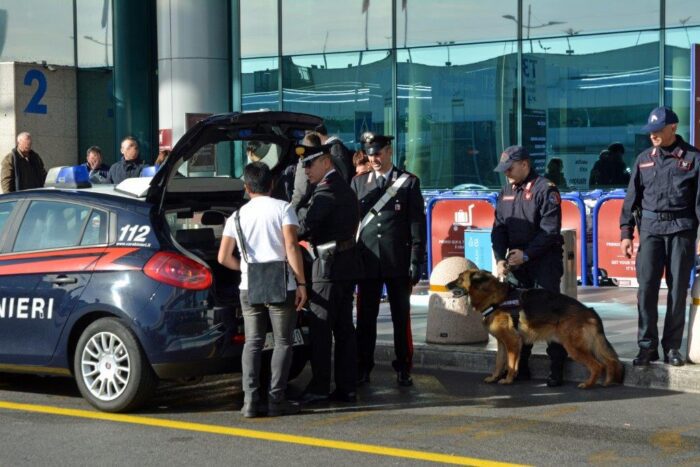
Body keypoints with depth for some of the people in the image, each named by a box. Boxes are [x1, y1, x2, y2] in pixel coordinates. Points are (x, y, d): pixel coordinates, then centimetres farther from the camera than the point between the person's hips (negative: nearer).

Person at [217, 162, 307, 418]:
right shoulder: (282, 208, -1)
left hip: (249, 288, 3)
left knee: (252, 342, 9)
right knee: (283, 342, 5)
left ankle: (250, 401, 0)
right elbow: (291, 247, -12)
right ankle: (276, 400, 1)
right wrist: (301, 283, -9)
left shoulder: (238, 216, 8)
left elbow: (223, 257, 5)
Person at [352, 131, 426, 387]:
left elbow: (417, 223, 0)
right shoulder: (358, 182, 10)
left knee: (401, 318, 4)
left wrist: (416, 260, -6)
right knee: (365, 318, 5)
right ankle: (363, 368, 13)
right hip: (367, 261, 2)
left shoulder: (409, 182, 3)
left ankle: (403, 369, 12)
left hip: (398, 262, -2)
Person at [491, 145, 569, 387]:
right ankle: (519, 368, 16)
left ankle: (556, 371, -5)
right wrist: (500, 258, -2)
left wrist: (526, 254, -16)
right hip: (516, 263, 7)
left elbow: (550, 230, -13)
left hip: (545, 261, -7)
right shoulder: (506, 192, 14)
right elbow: (499, 228, 13)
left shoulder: (545, 189, -8)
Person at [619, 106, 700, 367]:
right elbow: (632, 197, 12)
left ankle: (672, 347, 11)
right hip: (650, 228, 2)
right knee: (646, 288, -4)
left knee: (678, 289, 2)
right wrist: (626, 232, 6)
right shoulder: (644, 159, 10)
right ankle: (647, 346, 2)